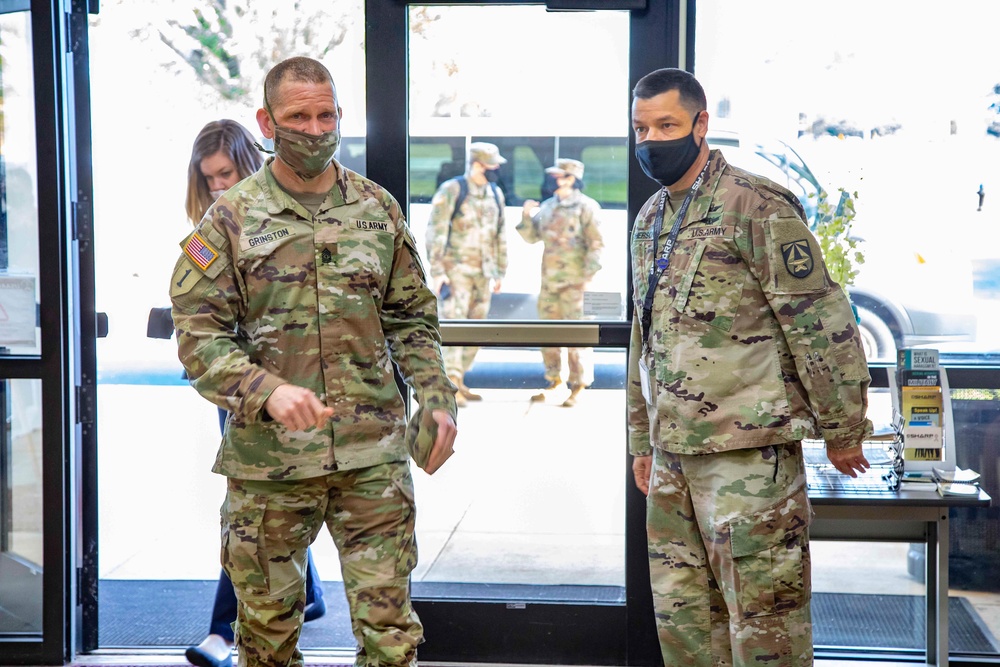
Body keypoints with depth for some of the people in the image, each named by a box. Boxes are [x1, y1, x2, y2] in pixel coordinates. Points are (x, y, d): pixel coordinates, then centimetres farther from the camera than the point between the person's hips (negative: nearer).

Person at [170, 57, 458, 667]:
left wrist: (437, 399, 1)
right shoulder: (231, 218, -2)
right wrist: (268, 392, -21)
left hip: (375, 454, 1)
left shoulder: (378, 208, 7)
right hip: (268, 458, -1)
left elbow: (413, 318, 13)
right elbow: (198, 335, -6)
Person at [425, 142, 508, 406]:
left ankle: (458, 383, 19)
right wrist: (437, 272, -18)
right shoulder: (451, 191, -11)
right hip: (455, 269, -7)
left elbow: (500, 236, 16)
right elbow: (435, 232, -13)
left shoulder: (495, 194, 8)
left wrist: (500, 272, 15)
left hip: (482, 272, 7)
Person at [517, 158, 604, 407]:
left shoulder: (586, 207, -6)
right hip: (549, 279, 7)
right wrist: (526, 215, 1)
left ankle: (578, 384, 4)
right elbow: (532, 236, 18)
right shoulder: (548, 206, 13)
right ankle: (553, 379, 22)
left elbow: (596, 244, -9)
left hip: (574, 281, -7)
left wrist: (589, 274, -17)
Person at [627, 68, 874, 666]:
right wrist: (643, 441, 24)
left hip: (748, 449, -8)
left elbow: (821, 322, -10)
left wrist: (843, 429, -8)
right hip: (672, 452, 8)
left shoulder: (757, 206, -9)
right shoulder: (649, 221, 16)